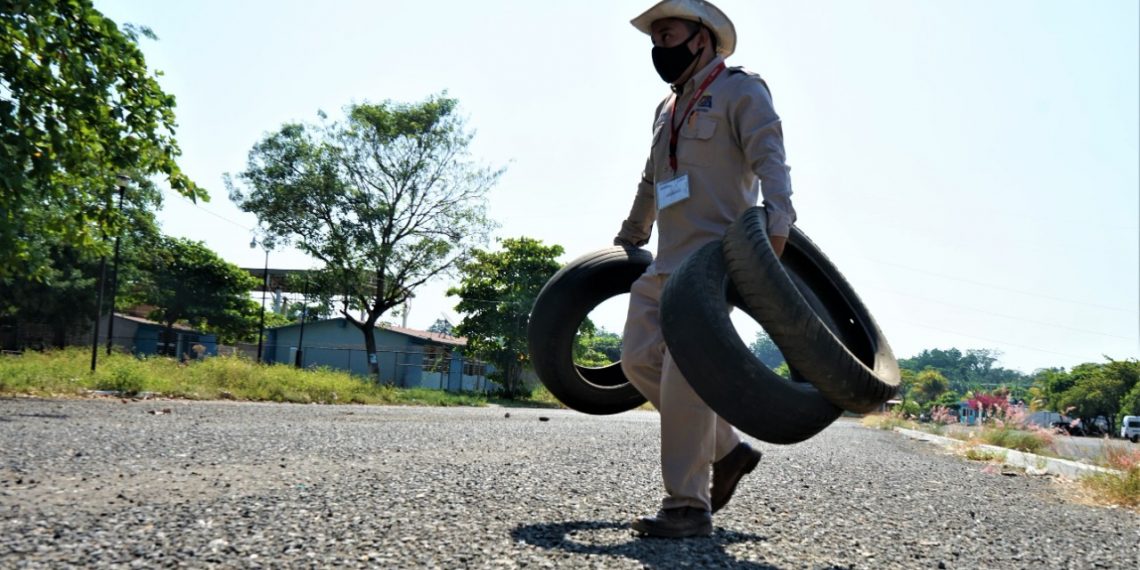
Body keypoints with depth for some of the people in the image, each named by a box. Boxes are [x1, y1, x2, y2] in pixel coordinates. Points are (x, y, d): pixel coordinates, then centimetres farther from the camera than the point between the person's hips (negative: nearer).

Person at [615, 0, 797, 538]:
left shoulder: (739, 90, 2)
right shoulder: (668, 109, 26)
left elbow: (770, 161, -14)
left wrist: (775, 222, -30)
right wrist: (626, 241, 41)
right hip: (666, 261, 9)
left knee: (686, 370, -16)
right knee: (640, 358, 1)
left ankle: (688, 504, -10)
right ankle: (728, 448, 13)